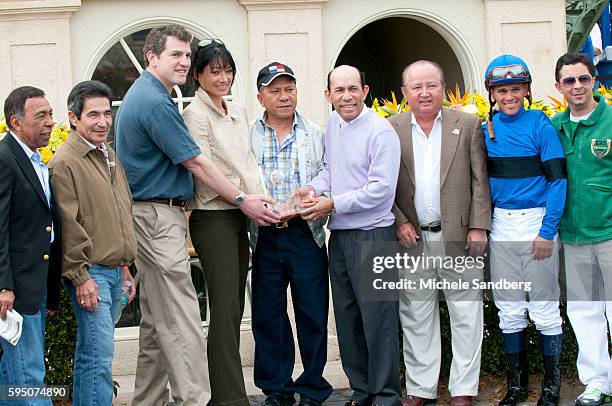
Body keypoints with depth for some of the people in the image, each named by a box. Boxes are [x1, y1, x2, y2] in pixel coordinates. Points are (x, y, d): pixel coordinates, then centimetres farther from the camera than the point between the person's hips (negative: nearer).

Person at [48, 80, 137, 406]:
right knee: (99, 354, -10)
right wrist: (81, 277, -16)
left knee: (90, 351, 13)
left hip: (115, 271, 8)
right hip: (90, 273, -8)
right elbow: (68, 225, -14)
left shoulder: (109, 156, 16)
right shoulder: (65, 162, -10)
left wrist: (126, 268, 21)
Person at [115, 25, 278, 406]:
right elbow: (195, 162, -14)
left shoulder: (143, 95, 17)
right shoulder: (156, 103, -16)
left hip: (152, 214, 11)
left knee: (157, 319, 14)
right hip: (159, 217, -11)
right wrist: (242, 200, -7)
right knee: (181, 320, -9)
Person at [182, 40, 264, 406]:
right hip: (213, 219, -8)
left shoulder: (238, 113, 16)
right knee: (225, 308, -8)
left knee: (233, 308, 10)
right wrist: (247, 199, -18)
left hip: (239, 218, 8)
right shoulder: (196, 115, -8)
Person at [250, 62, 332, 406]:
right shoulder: (248, 136, 8)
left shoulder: (315, 135, 9)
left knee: (313, 314, 1)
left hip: (306, 235, 0)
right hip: (265, 238, 1)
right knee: (268, 316, 6)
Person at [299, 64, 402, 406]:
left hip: (372, 236, -8)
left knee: (378, 319, -4)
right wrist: (314, 187, 3)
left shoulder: (380, 131, -13)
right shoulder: (333, 124, 11)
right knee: (347, 318, 13)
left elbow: (380, 189, -18)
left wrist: (332, 204, -14)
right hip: (339, 236, 8)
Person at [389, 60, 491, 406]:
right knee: (417, 317, 8)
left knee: (465, 314, 2)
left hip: (458, 236, -1)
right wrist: (399, 222, -6)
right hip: (412, 237, 1)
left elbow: (480, 181, 1)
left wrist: (479, 226, -5)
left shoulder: (468, 125, 3)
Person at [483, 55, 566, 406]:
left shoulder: (540, 124, -7)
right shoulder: (487, 129, 5)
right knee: (510, 310, 10)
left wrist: (548, 231, -14)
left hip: (537, 223, -4)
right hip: (501, 226, 4)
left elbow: (558, 179, -9)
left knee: (545, 310, 4)